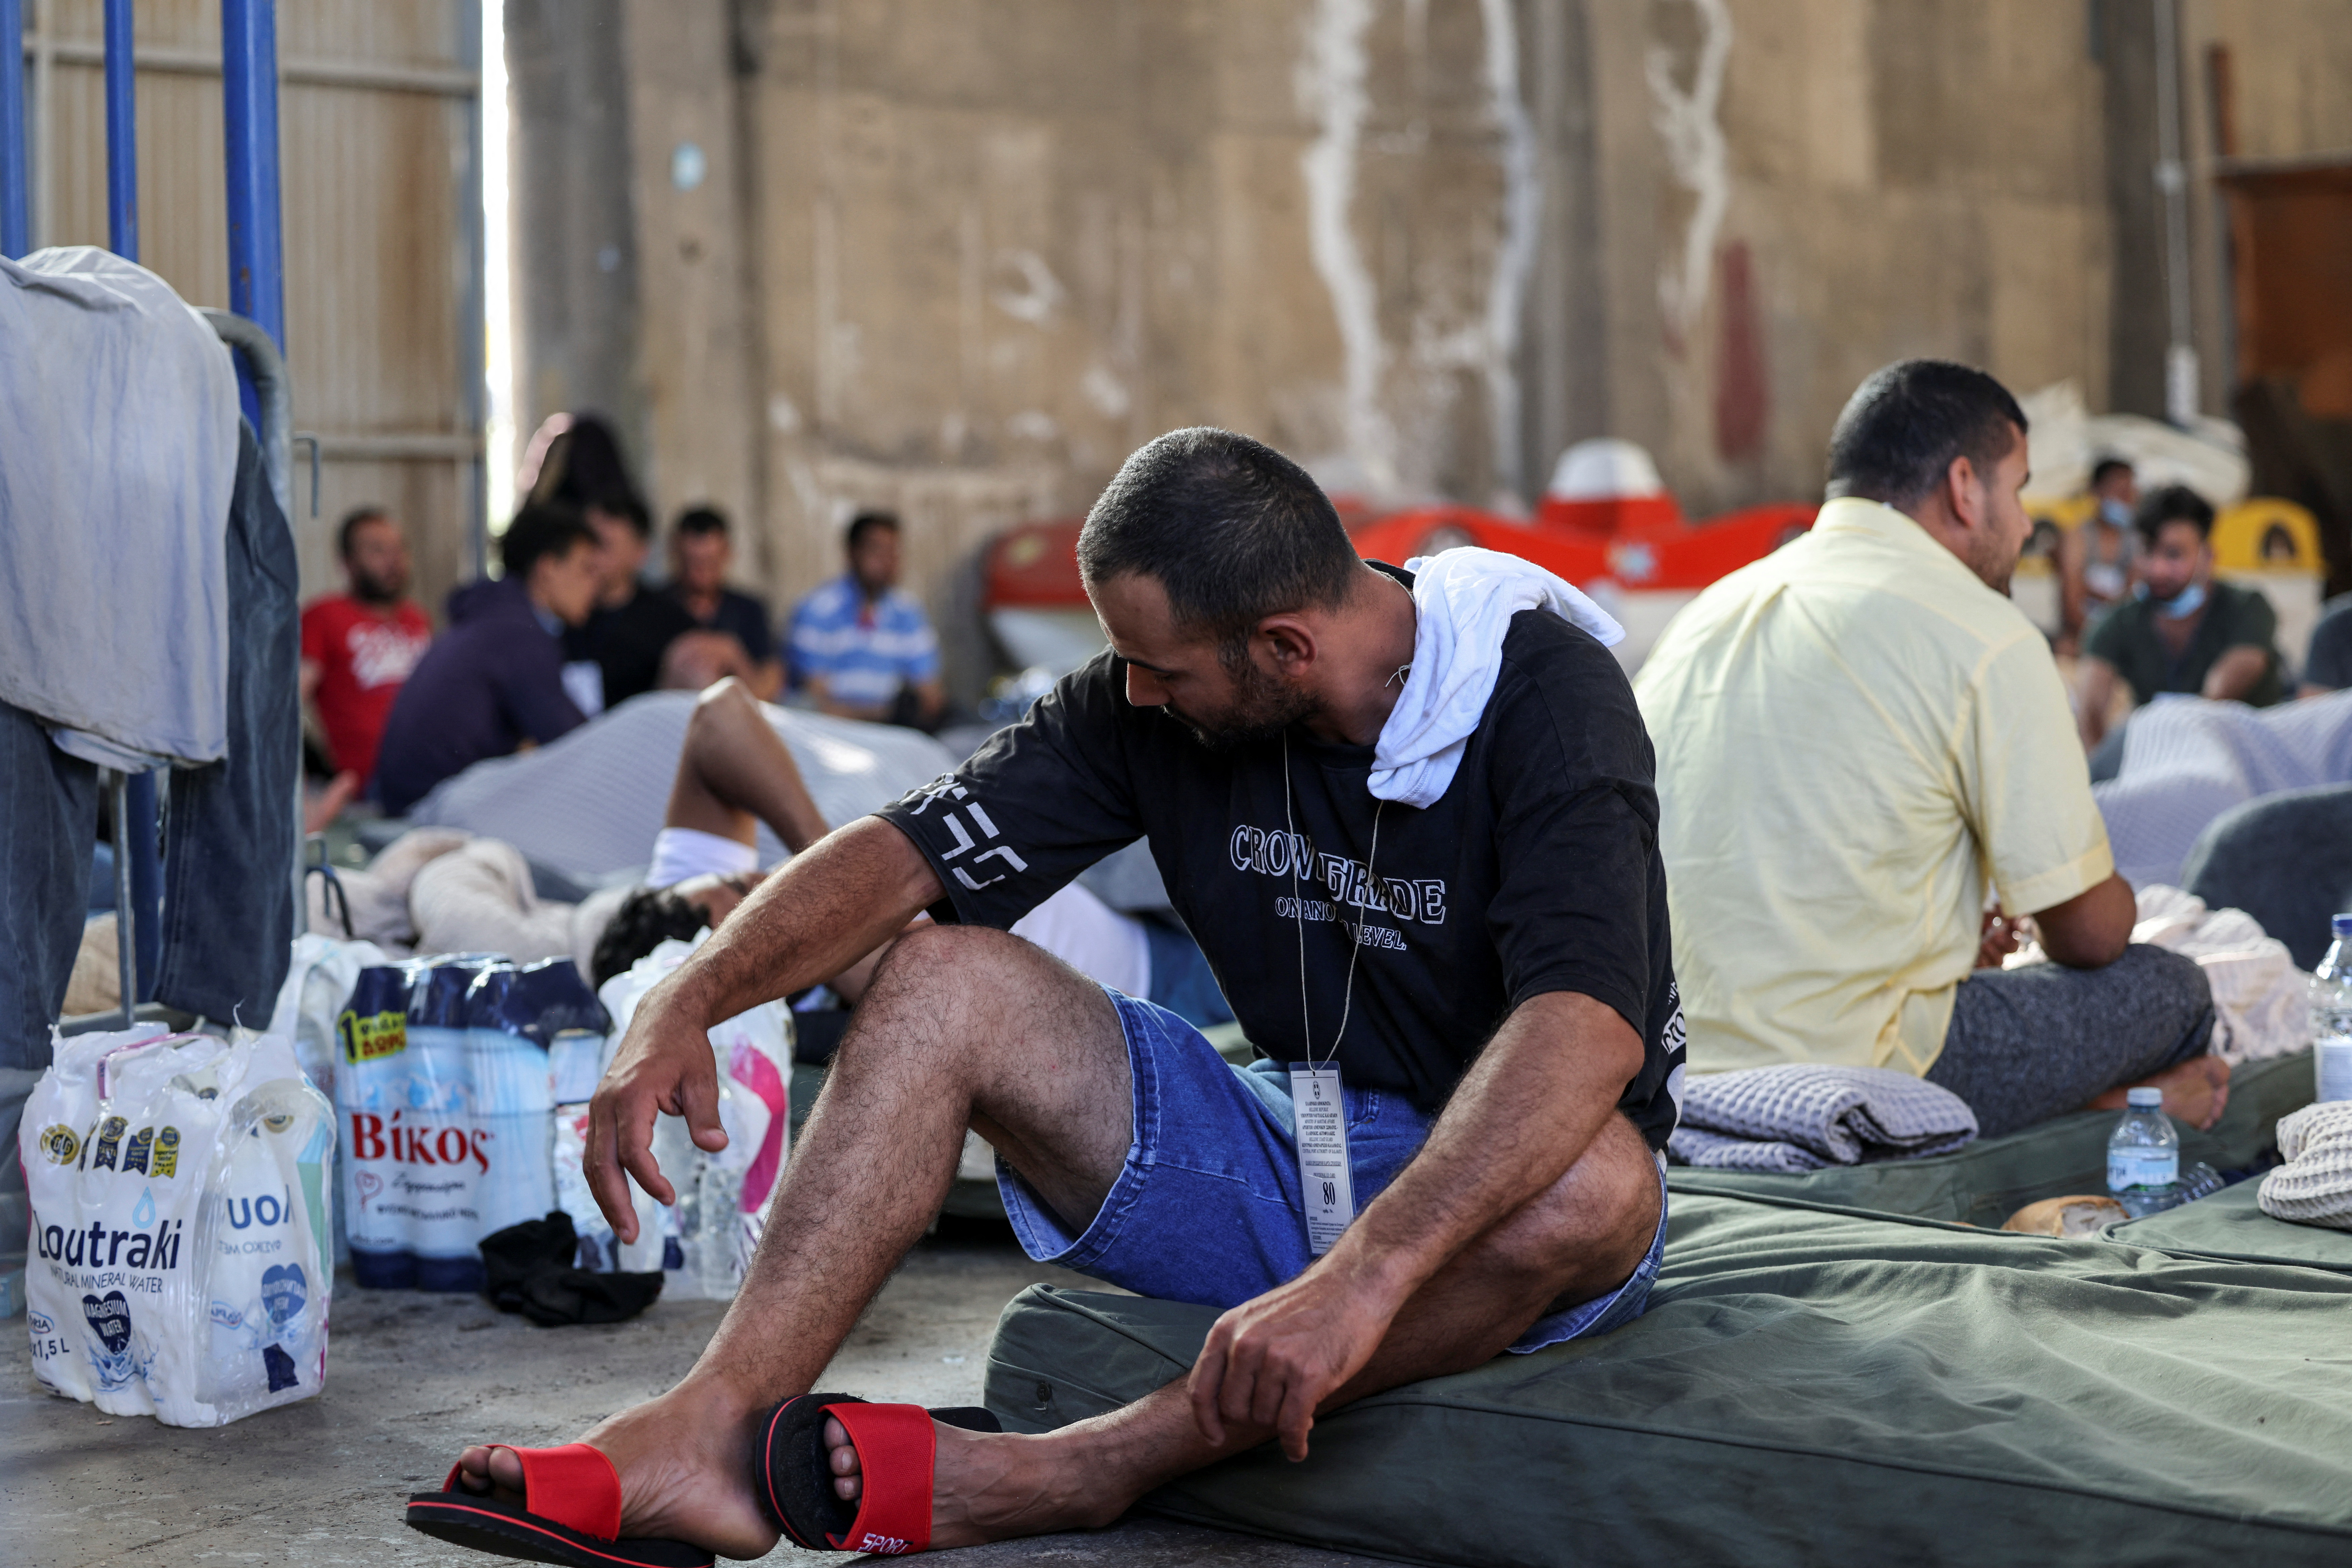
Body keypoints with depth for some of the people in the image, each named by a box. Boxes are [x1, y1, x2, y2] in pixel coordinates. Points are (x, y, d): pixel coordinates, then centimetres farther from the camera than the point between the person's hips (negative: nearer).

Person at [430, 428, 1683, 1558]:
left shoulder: (1545, 695, -23)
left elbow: (1590, 1026, -38)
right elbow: (905, 856, -7)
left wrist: (1365, 1275, -50)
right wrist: (685, 1002, -24)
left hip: (1497, 1201, -4)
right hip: (1286, 1170, 4)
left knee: (1594, 1182, -40)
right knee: (944, 978, -12)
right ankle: (708, 1434, -26)